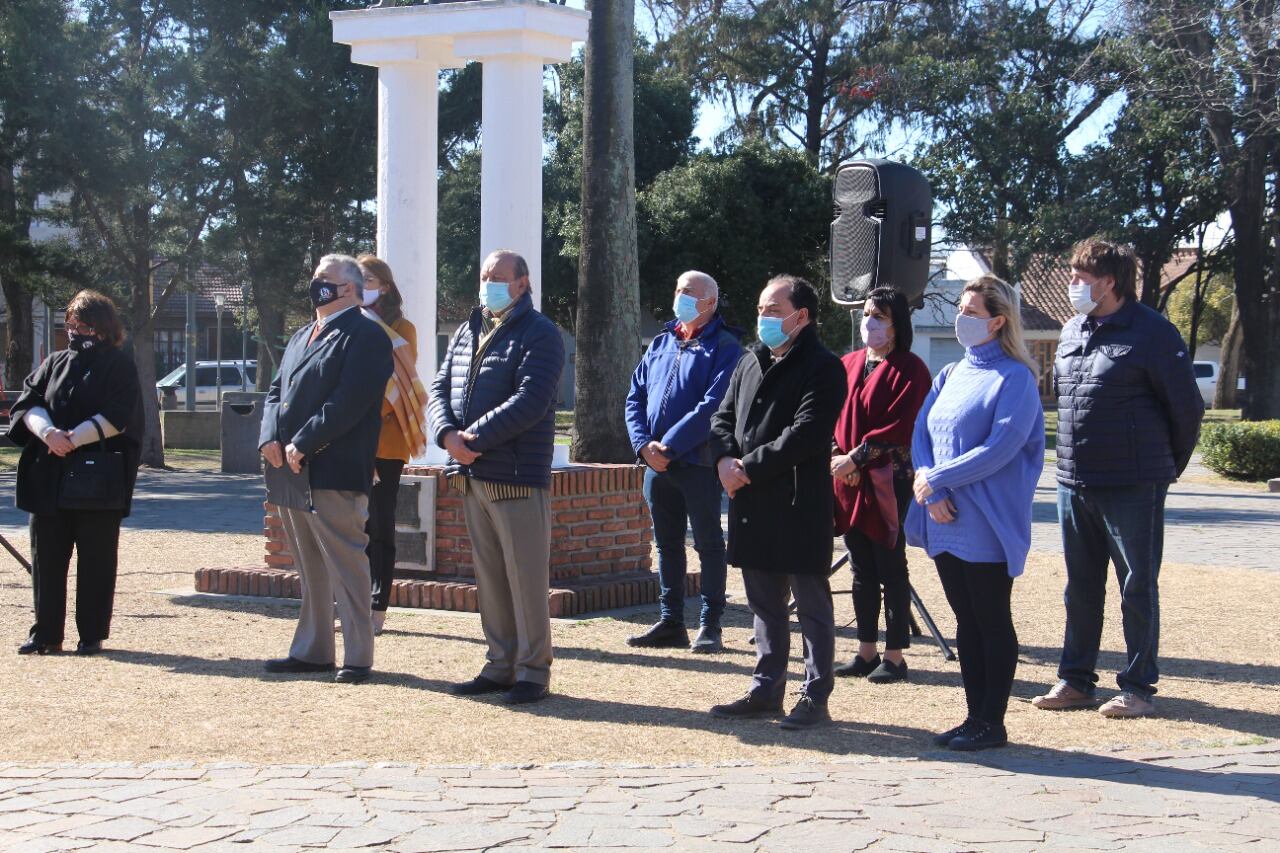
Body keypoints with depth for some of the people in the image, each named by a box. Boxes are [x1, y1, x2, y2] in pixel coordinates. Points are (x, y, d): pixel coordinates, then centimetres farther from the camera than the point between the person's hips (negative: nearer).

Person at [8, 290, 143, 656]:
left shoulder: (119, 366, 0)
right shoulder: (55, 363, 14)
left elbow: (117, 417, -11)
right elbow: (27, 402, 4)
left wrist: (74, 438, -20)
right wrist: (48, 432, -16)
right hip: (49, 477, 4)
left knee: (95, 558, 1)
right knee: (47, 556, 5)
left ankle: (92, 635, 9)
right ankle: (46, 633, 12)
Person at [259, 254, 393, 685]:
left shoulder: (365, 336, -8)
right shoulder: (302, 336, 21)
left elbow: (349, 402, -18)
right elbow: (277, 390, 18)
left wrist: (303, 444, -19)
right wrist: (270, 437, -1)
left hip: (335, 474, -9)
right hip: (292, 471, 9)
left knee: (346, 567, -4)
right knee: (310, 569, 15)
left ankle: (357, 657, 1)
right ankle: (312, 650, 23)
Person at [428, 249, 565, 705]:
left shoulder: (539, 334, -5)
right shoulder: (467, 333, 18)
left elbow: (530, 401, -17)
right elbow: (440, 389, 12)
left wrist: (475, 437, -19)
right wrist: (448, 434, -8)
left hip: (517, 477, -7)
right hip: (471, 475, 7)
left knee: (526, 577, -3)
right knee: (488, 577, 11)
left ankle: (533, 670, 4)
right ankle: (500, 664, 19)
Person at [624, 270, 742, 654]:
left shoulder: (724, 346, -6)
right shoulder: (661, 342, 15)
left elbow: (713, 405, -17)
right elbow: (636, 398, 11)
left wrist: (669, 446, -19)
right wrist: (643, 443, -6)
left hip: (698, 462, -7)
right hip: (657, 462, 7)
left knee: (708, 543, 0)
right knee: (667, 543, 11)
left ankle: (710, 626, 6)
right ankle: (671, 622, 19)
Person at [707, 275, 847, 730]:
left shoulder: (823, 367, -9)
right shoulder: (751, 361, 16)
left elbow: (805, 434, -19)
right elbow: (723, 415, 15)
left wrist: (750, 466, -17)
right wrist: (725, 459, -6)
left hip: (800, 507, -8)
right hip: (752, 505, 8)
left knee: (811, 604, 1)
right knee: (765, 605, 15)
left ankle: (815, 697, 7)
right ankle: (766, 690, 24)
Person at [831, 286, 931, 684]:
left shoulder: (909, 369, -6)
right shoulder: (848, 365, 14)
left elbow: (901, 426, -14)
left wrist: (856, 457, -16)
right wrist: (837, 456, -5)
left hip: (888, 481, -6)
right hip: (848, 481, 6)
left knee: (890, 568, -1)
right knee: (861, 570, 10)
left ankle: (895, 656, 5)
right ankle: (866, 651, 17)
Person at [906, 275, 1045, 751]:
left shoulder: (1014, 377, -7)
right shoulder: (951, 375, 14)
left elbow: (1000, 447, -17)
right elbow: (921, 435, 8)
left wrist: (936, 478, -15)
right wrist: (931, 491, -9)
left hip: (987, 524, -7)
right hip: (944, 521, 7)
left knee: (992, 622, 1)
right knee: (966, 621, 12)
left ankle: (992, 723, 7)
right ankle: (975, 716, 19)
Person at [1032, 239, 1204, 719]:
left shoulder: (1152, 333, -10)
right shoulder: (1072, 332, 10)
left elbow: (1187, 408, -4)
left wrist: (1168, 466, 6)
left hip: (1133, 486, -6)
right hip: (1073, 481, 6)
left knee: (1138, 588, 2)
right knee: (1080, 588, 13)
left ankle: (1138, 687, 9)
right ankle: (1075, 679, 22)